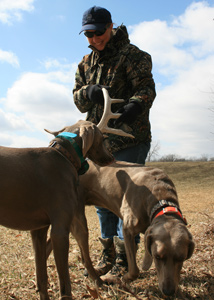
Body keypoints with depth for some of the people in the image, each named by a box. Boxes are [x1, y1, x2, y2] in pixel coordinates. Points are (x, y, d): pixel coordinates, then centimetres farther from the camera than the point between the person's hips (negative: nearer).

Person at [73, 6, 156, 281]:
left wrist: (136, 104, -38)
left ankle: (125, 260, 5)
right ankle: (109, 254, 26)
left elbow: (146, 88, -16)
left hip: (130, 139, -7)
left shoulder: (132, 55, -4)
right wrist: (89, 91, -14)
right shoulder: (86, 62, 14)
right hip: (101, 139, 7)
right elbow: (78, 100, 9)